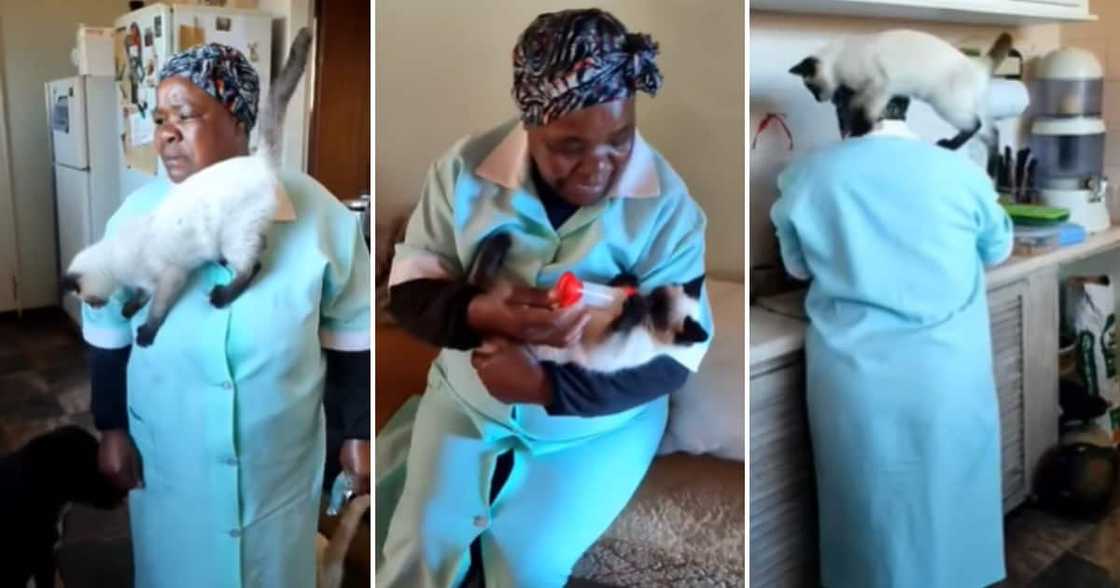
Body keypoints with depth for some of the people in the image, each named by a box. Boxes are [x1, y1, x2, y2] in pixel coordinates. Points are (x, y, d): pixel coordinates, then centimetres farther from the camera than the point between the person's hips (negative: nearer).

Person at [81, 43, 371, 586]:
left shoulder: (317, 214, -17)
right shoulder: (135, 217, -12)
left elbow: (350, 332, -8)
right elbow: (109, 333, 1)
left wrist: (358, 433, -5)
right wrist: (111, 428, 2)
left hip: (282, 454, -1)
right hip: (167, 456, 1)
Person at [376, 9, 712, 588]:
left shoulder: (665, 202, -18)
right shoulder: (466, 168, -13)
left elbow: (675, 353, -18)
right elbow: (408, 289, -8)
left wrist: (545, 385, -29)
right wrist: (481, 312, -31)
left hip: (598, 419, -1)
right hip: (469, 393, 2)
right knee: (423, 541, -5)